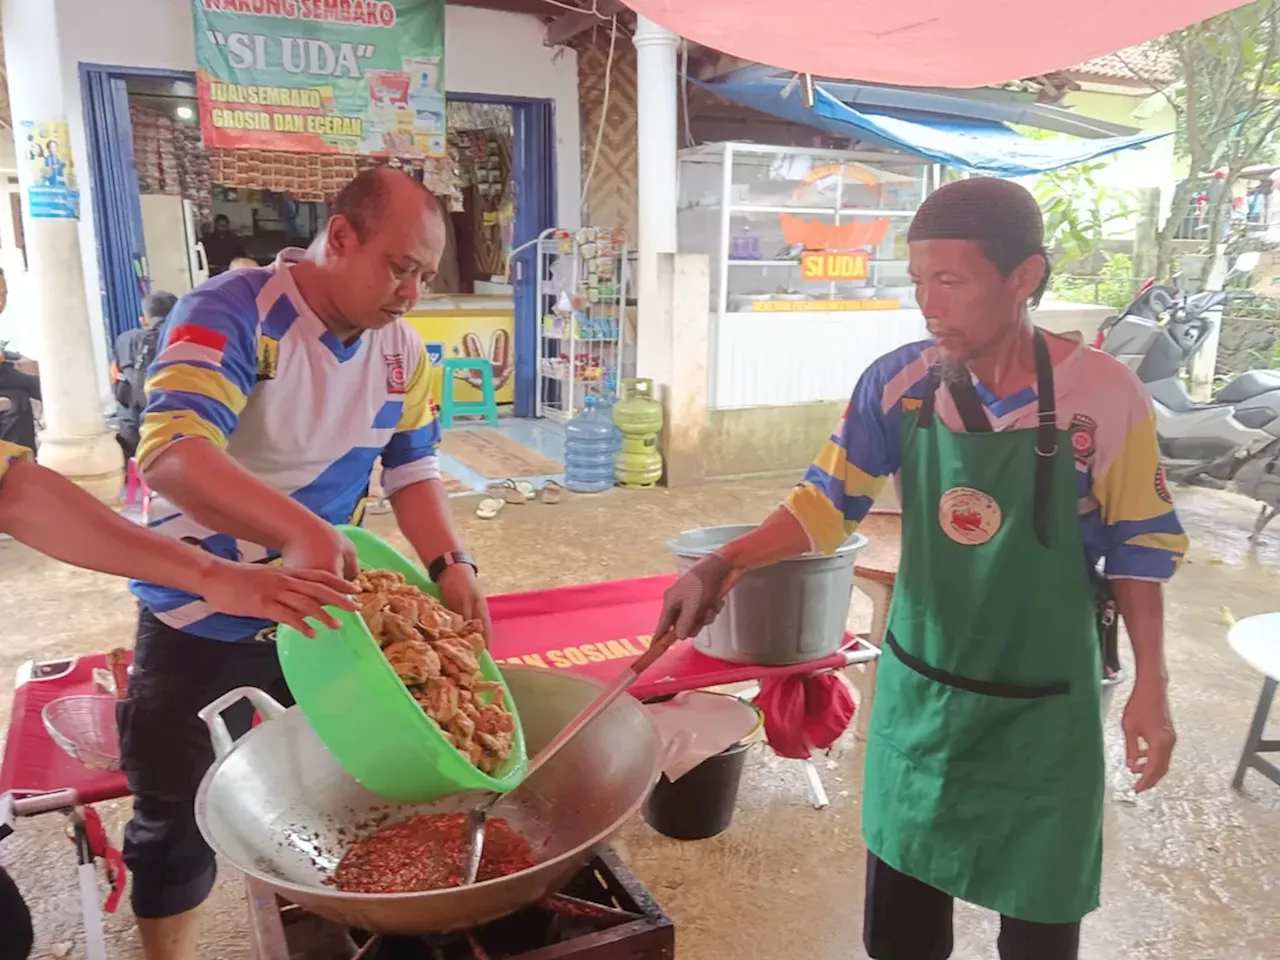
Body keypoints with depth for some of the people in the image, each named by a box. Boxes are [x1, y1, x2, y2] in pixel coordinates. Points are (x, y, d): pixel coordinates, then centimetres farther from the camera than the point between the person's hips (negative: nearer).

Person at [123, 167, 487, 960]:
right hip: (203, 618, -4)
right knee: (178, 819, 11)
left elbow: (413, 471, 0)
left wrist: (449, 564, -18)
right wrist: (299, 530, -52)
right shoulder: (231, 315, -23)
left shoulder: (402, 349, -3)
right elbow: (171, 453, -36)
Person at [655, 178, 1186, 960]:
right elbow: (827, 503, -6)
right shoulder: (897, 383, -10)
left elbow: (1138, 548, -6)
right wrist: (721, 567, -19)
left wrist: (1151, 685, -5)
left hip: (1042, 707, -2)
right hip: (918, 689, 3)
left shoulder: (1105, 396, -16)